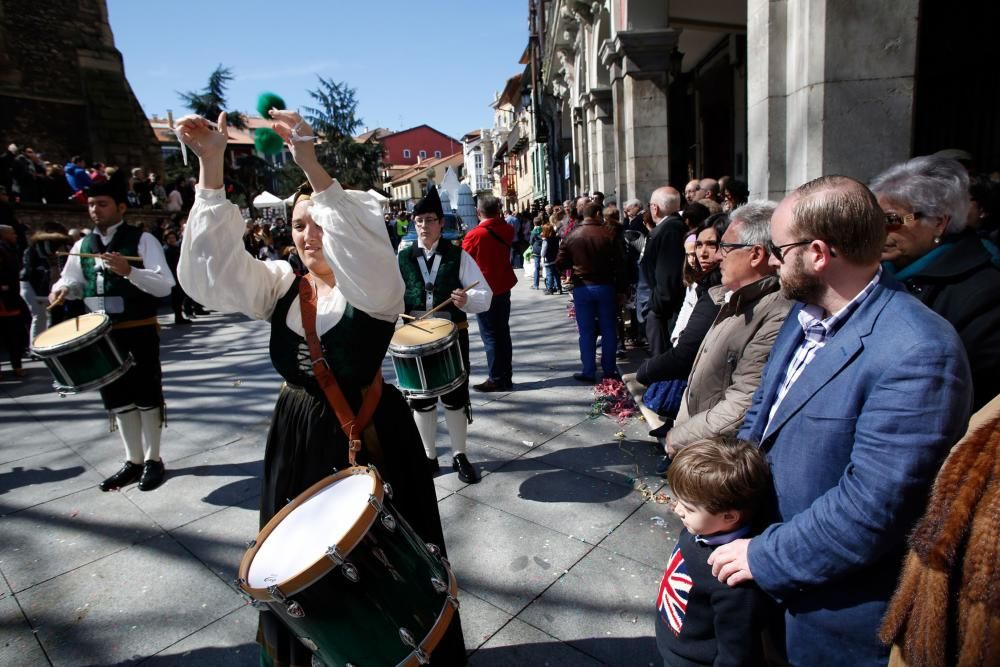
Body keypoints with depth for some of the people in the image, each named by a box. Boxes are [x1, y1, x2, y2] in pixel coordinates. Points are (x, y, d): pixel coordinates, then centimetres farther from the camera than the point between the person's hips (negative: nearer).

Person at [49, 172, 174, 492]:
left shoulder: (142, 240, -9)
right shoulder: (82, 245, 9)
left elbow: (165, 285, -17)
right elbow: (71, 281, 19)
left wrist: (128, 271, -31)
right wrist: (62, 289, -4)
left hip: (140, 331, -6)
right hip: (102, 333, 6)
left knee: (146, 395, 4)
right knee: (116, 396, 13)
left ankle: (152, 459, 18)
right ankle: (133, 460, 26)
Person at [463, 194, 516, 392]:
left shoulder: (475, 235, -18)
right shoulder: (507, 229, -2)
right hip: (503, 287, 6)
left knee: (490, 336, 2)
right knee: (503, 333, 13)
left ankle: (497, 379, 7)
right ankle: (506, 377, 20)